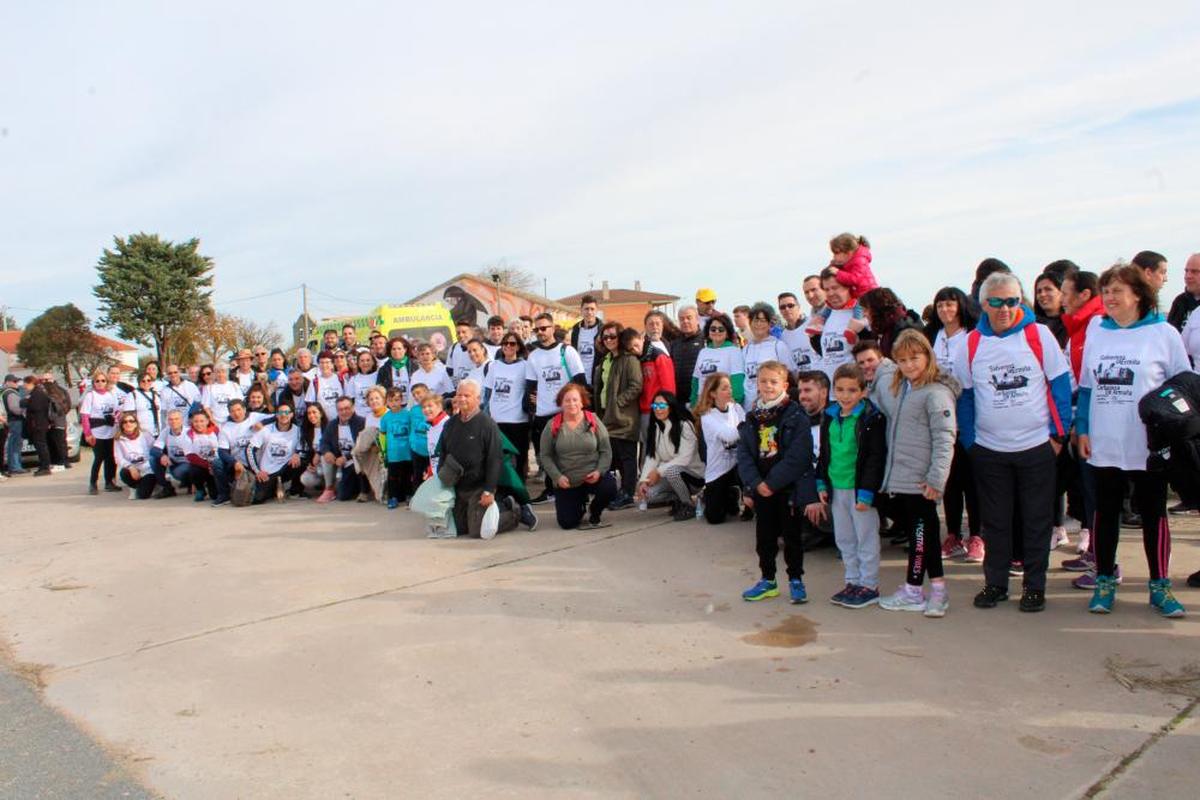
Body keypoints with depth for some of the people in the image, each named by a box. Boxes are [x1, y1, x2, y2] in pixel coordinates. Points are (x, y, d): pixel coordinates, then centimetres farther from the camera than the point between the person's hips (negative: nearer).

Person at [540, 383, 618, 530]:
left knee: (610, 488, -31)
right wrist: (557, 477, -14)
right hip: (566, 482, 0)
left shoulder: (593, 421, -2)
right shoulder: (552, 425, -2)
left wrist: (599, 471, -17)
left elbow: (606, 451, -2)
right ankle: (580, 505, 34)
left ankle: (594, 515, 4)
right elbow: (545, 456, -1)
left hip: (592, 476, 0)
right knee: (567, 523, -4)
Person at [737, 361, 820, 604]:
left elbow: (798, 456, -16)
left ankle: (796, 580, 22)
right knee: (764, 536, 12)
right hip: (760, 488, 4)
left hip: (788, 488, -4)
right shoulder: (751, 419, 5)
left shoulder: (796, 417, -9)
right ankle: (767, 580, 25)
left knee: (791, 536, 7)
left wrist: (772, 483, -18)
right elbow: (743, 454, 1)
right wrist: (755, 483, -12)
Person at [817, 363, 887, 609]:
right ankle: (853, 582, 27)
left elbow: (876, 458, -14)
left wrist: (866, 492, -17)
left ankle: (869, 586, 16)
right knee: (844, 539, 15)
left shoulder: (872, 418, -12)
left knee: (866, 538, 4)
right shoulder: (829, 417, 7)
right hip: (836, 488, 7)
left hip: (860, 488, -6)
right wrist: (822, 483, 10)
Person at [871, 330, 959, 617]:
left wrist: (936, 478, -23)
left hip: (920, 480, -8)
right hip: (899, 475, 8)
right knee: (923, 531, 14)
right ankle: (937, 588, 23)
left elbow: (944, 439, -18)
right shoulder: (896, 386, 10)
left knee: (921, 531, 4)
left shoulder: (937, 392, -13)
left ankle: (912, 591, 14)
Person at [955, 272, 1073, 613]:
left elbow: (1061, 384, -1)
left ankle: (1035, 586, 20)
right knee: (995, 521, 10)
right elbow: (964, 395, 6)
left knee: (1037, 520, 8)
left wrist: (1059, 433, -3)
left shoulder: (1039, 334, -4)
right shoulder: (972, 343, 0)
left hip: (1037, 445, -1)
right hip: (989, 449, 1)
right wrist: (969, 442, 1)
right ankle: (995, 583, 22)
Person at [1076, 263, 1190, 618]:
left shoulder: (1163, 334, -3)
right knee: (1105, 513, 10)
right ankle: (1104, 582, 22)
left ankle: (1160, 586, 21)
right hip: (1104, 446, 3)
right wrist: (1082, 429, 5)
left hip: (1150, 447, -3)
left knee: (1154, 514, 8)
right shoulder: (1096, 334, 7)